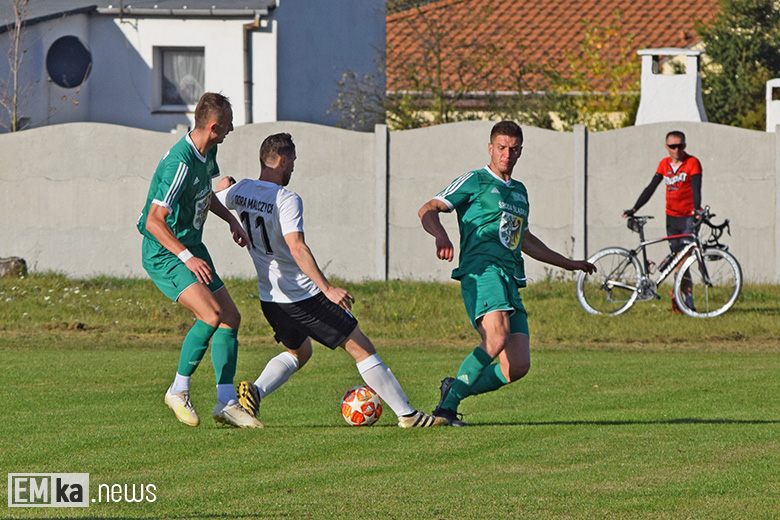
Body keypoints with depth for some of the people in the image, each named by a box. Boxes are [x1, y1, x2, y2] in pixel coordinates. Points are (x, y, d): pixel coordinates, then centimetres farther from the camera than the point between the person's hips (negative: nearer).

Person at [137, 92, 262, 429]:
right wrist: (187, 257, -33)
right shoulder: (180, 163, -26)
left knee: (231, 317, 5)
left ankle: (227, 402, 10)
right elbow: (154, 220, -29)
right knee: (211, 315, -24)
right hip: (164, 254, -10)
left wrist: (231, 220, 15)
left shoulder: (207, 152, 4)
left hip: (192, 248, 10)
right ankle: (179, 391, -7)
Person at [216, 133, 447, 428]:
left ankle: (255, 391, 3)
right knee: (361, 348, 2)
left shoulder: (240, 191, 1)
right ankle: (407, 414, 3)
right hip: (303, 297, -7)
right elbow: (297, 249, -31)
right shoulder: (287, 200, -20)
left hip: (270, 299, 7)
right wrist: (328, 289, -34)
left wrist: (227, 184, 43)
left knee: (299, 352, 29)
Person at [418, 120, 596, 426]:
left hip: (511, 279, 7)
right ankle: (449, 402, -22)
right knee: (497, 339, -32)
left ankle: (455, 389, 11)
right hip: (482, 269, -7)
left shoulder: (519, 191, 27)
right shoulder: (475, 182, 6)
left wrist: (568, 263, 48)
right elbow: (428, 211, -3)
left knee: (518, 366, -7)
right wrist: (441, 236, -24)